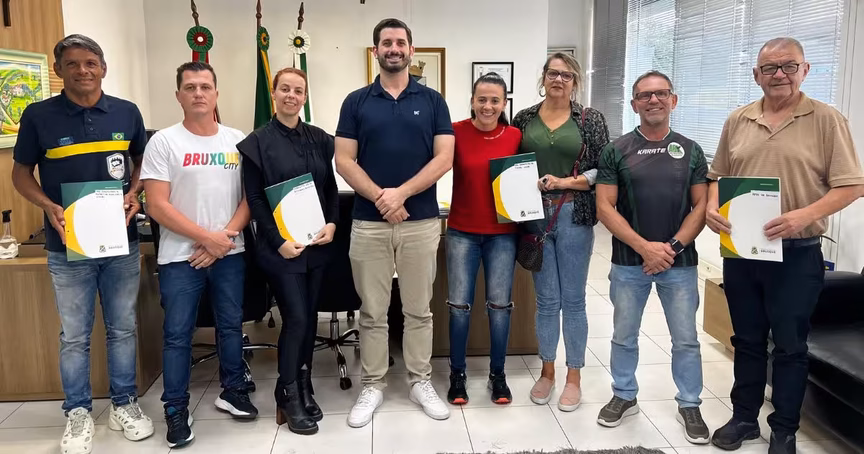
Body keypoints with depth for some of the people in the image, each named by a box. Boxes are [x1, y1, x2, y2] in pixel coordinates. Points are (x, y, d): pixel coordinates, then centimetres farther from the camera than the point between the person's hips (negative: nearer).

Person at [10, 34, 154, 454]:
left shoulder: (127, 113, 1)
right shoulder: (38, 116, -4)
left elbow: (142, 162, 14)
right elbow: (21, 173, 4)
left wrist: (134, 194, -6)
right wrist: (48, 207, -14)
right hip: (68, 247, -1)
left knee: (123, 328, 12)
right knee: (74, 335, 8)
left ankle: (124, 403, 28)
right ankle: (78, 413, 25)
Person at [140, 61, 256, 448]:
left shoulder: (237, 140, 4)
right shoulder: (163, 142, -5)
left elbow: (251, 196, 2)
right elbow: (157, 206, -11)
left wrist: (226, 235, -11)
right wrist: (208, 237, -14)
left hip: (229, 253, 3)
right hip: (180, 257, -2)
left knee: (231, 325, 14)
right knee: (177, 334, 4)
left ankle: (232, 391, 31)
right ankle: (176, 410, 18)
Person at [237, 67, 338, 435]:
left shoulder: (319, 139, 9)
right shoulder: (257, 142, -3)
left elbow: (331, 188, 11)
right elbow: (255, 199, -7)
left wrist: (332, 223, -5)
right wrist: (278, 241, -14)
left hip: (316, 243, 4)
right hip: (280, 246, -4)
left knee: (310, 318, 10)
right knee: (295, 318, -6)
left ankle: (303, 388, 25)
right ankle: (288, 396, 11)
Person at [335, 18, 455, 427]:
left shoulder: (432, 101, 5)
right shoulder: (356, 102, 6)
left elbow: (444, 158, -3)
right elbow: (343, 161, -1)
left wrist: (400, 193, -14)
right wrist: (380, 198, -14)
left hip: (421, 222, 0)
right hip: (368, 223, 0)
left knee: (419, 310, 10)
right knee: (372, 312, 8)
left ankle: (421, 381, 25)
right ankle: (372, 385, 22)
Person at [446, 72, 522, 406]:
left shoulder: (515, 136, -1)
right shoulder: (456, 132, -7)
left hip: (502, 234, 1)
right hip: (462, 232, -1)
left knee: (500, 305, 9)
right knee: (459, 305, 5)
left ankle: (498, 375, 26)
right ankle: (457, 375, 22)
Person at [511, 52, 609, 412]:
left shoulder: (590, 119, 2)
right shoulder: (524, 119, 8)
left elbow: (602, 170, -3)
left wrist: (563, 182, -13)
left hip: (574, 216, -1)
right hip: (534, 216, 2)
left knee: (573, 299, 6)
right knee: (546, 299, 9)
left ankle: (574, 376, 20)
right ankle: (547, 372, 25)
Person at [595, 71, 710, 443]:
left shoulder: (690, 150, 5)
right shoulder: (616, 151, -1)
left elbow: (701, 206, 1)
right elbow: (605, 208, -7)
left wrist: (673, 246, -12)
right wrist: (645, 247, -15)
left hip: (680, 262, 1)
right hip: (628, 262, 0)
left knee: (686, 339, 8)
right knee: (624, 336, 11)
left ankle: (689, 405, 26)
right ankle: (624, 396, 30)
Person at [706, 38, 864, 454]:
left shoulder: (826, 120, -4)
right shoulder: (737, 121, 7)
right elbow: (718, 175, 13)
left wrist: (805, 215, -24)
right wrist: (711, 207, -8)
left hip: (796, 254, -3)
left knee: (790, 345, 8)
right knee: (747, 340, 15)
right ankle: (743, 417, 30)